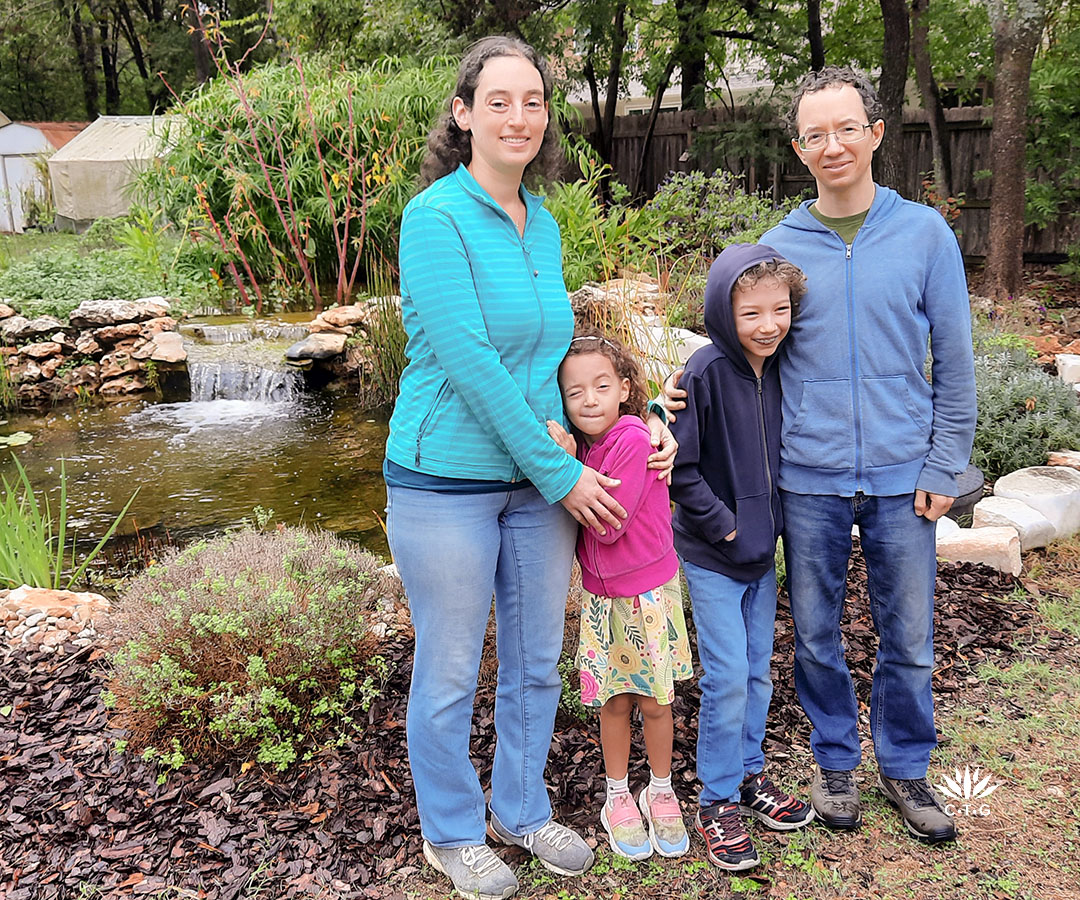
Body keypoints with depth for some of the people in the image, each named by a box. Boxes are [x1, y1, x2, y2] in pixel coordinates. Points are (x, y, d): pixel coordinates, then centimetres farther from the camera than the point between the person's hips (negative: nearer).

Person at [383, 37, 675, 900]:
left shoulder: (543, 224, 8)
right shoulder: (435, 216, -13)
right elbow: (468, 361, -19)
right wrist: (560, 471, -16)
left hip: (539, 475, 7)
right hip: (447, 481, -6)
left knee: (538, 662, 17)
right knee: (451, 673, 9)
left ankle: (522, 809, 38)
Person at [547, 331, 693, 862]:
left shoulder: (633, 439, -22)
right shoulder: (580, 444, -1)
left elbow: (609, 525, -24)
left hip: (649, 593, -4)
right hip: (601, 594, 5)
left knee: (654, 702, 10)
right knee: (614, 701, 14)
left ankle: (661, 793, 32)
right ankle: (618, 798, 32)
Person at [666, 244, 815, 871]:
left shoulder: (780, 369, 1)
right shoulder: (707, 372, -18)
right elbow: (680, 467, -17)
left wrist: (774, 520, 6)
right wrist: (724, 525, -15)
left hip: (762, 550, 6)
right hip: (712, 556, -6)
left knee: (758, 671, 15)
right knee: (728, 676, -3)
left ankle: (749, 773, 34)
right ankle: (718, 801, 14)